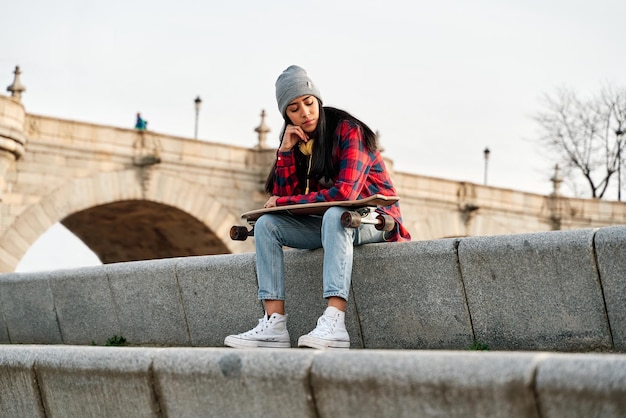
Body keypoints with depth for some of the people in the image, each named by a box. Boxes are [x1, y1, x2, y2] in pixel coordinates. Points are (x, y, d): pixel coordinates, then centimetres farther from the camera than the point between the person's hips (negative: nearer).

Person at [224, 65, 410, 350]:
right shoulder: (297, 142, 7)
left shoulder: (348, 131, -13)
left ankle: (334, 323, -52)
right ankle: (274, 325, -27)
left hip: (373, 221, -7)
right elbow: (282, 198, 0)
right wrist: (285, 150, -10)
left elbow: (344, 193, -25)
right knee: (266, 224, -12)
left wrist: (283, 202, -15)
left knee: (334, 214, -38)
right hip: (327, 224, 7)